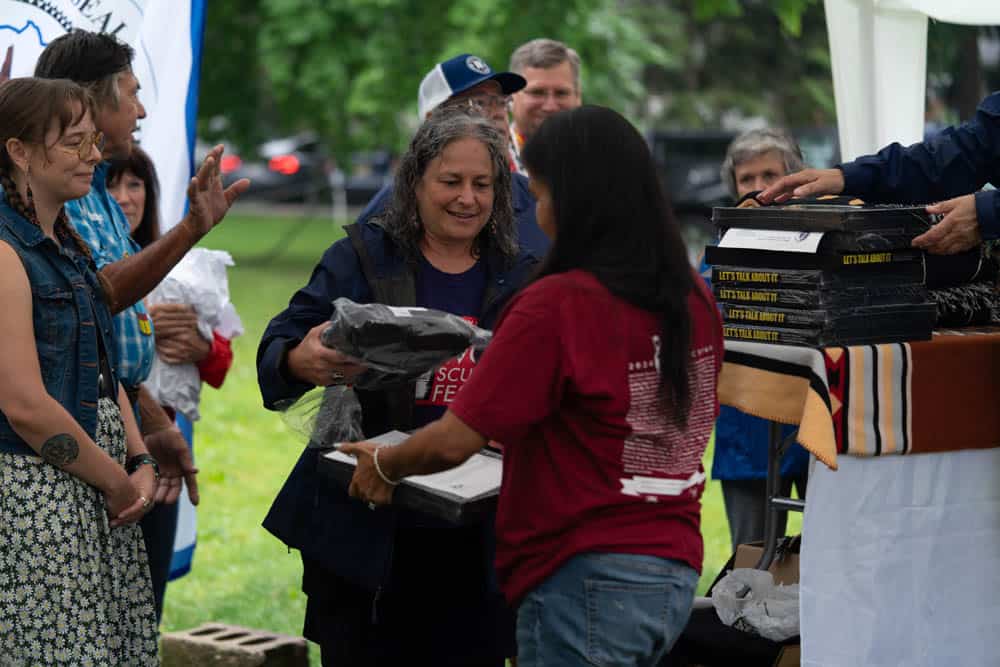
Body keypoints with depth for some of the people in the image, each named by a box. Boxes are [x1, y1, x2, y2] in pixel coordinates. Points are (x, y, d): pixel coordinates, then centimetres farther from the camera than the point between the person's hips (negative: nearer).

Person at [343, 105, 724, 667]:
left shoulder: (557, 304, -17)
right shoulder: (696, 299, 3)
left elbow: (456, 441, -15)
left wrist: (383, 465, 5)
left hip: (588, 579, -7)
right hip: (677, 572, 7)